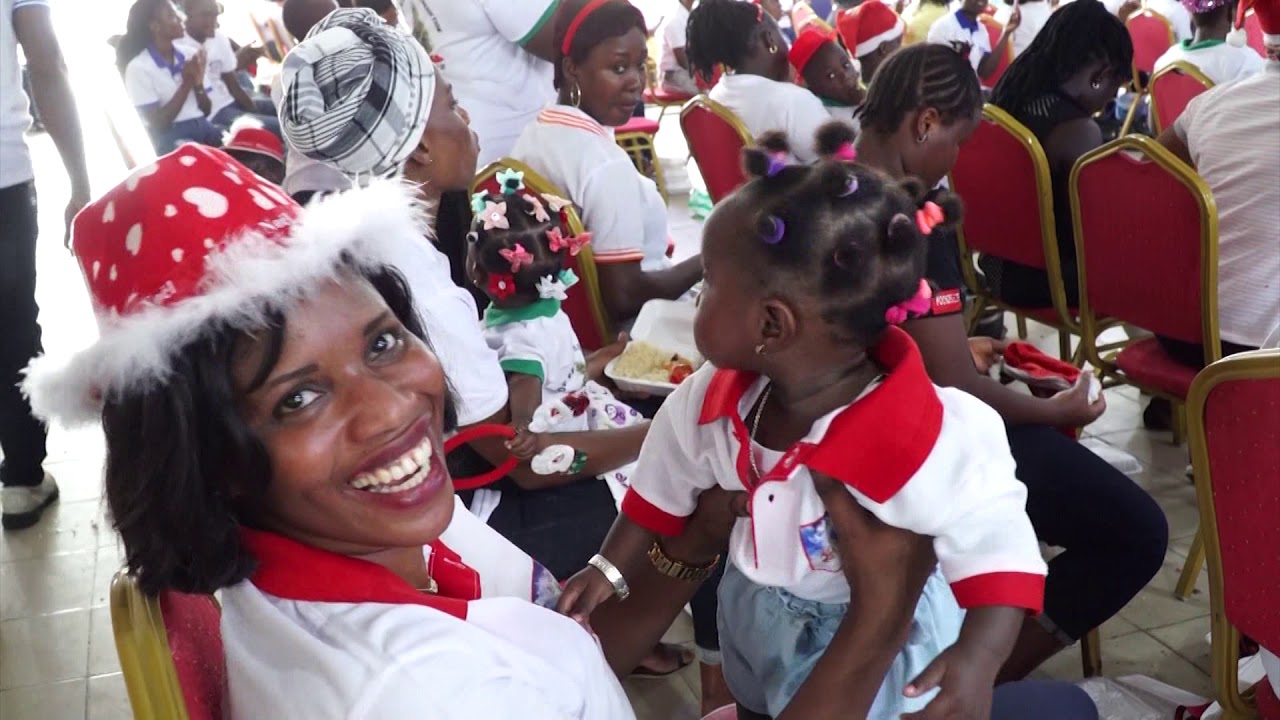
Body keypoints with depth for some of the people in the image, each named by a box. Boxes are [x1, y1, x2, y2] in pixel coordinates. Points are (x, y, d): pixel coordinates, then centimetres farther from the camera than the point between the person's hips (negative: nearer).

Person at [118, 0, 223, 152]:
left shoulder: (188, 56, 13)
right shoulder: (139, 68, -4)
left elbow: (206, 110, 15)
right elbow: (157, 124, -9)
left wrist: (198, 83, -5)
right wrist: (186, 84, -11)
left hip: (204, 129, 6)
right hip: (172, 139, -6)